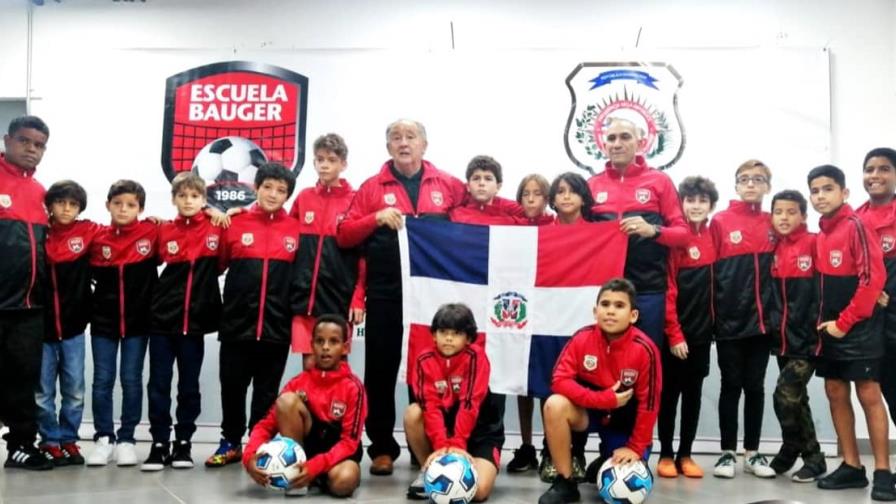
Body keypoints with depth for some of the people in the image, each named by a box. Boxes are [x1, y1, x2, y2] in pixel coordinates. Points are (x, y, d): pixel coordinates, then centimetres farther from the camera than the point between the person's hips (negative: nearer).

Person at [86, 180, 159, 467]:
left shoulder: (152, 233, -5)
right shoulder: (97, 238, 1)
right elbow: (89, 274, 10)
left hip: (138, 320, -1)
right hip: (104, 320, 2)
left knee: (132, 380, 4)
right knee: (103, 380, 4)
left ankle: (126, 439, 13)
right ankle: (104, 438, 14)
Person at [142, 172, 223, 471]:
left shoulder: (216, 229, -1)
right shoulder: (164, 232, 3)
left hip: (195, 321, -1)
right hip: (163, 320, 1)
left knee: (189, 386, 8)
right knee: (159, 385, 3)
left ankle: (183, 443, 17)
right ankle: (159, 444, 11)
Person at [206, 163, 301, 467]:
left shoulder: (296, 230, 1)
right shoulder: (236, 225, 1)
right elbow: (216, 265, 7)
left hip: (277, 324, 0)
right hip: (237, 322, 0)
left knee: (267, 390, 9)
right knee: (232, 385, 8)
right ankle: (231, 442, 23)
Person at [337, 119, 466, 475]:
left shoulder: (448, 186, 8)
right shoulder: (372, 188, 6)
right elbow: (344, 235, 1)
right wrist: (376, 218, -13)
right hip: (385, 294, 0)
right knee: (381, 370, 4)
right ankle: (382, 448, 15)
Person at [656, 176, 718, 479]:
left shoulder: (712, 237, 6)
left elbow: (714, 284, 13)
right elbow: (667, 289, -12)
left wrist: (712, 321, 6)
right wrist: (674, 333, -14)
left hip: (702, 331, 5)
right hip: (676, 332, -5)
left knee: (693, 394, 10)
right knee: (670, 393, 4)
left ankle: (685, 454, 19)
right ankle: (666, 454, 13)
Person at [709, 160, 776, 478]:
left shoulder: (773, 225, 7)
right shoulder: (720, 222, -1)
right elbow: (708, 270, -3)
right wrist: (711, 312, -7)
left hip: (761, 319, 3)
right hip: (730, 319, -2)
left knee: (755, 387, 9)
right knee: (731, 386, 4)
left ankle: (753, 453, 18)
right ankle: (728, 452, 13)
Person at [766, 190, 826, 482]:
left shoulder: (814, 243, -8)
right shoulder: (775, 250, 9)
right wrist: (773, 324, 9)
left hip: (807, 338, -6)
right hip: (783, 338, 6)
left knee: (786, 396, -11)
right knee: (797, 400, 12)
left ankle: (789, 454, 7)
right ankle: (812, 459, 24)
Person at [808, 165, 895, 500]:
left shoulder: (856, 226, -11)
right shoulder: (821, 234, 12)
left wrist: (845, 322, -15)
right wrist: (824, 320, 5)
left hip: (859, 327, -8)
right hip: (831, 327, 8)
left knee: (868, 394, -5)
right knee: (836, 392, 8)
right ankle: (851, 466, 16)